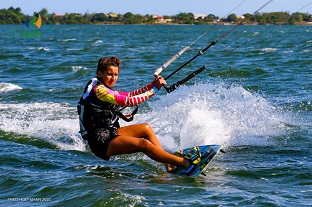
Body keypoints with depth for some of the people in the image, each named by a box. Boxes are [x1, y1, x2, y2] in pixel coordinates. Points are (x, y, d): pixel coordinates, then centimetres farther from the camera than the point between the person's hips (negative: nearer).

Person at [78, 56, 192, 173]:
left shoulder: (105, 90, 16)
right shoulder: (98, 90, -14)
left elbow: (129, 95, 12)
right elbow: (128, 101, -17)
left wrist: (152, 85, 1)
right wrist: (154, 89, -12)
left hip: (109, 134, 11)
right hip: (102, 142, -11)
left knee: (146, 128, 13)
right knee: (143, 144, -24)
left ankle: (168, 164, 6)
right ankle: (185, 164, -28)